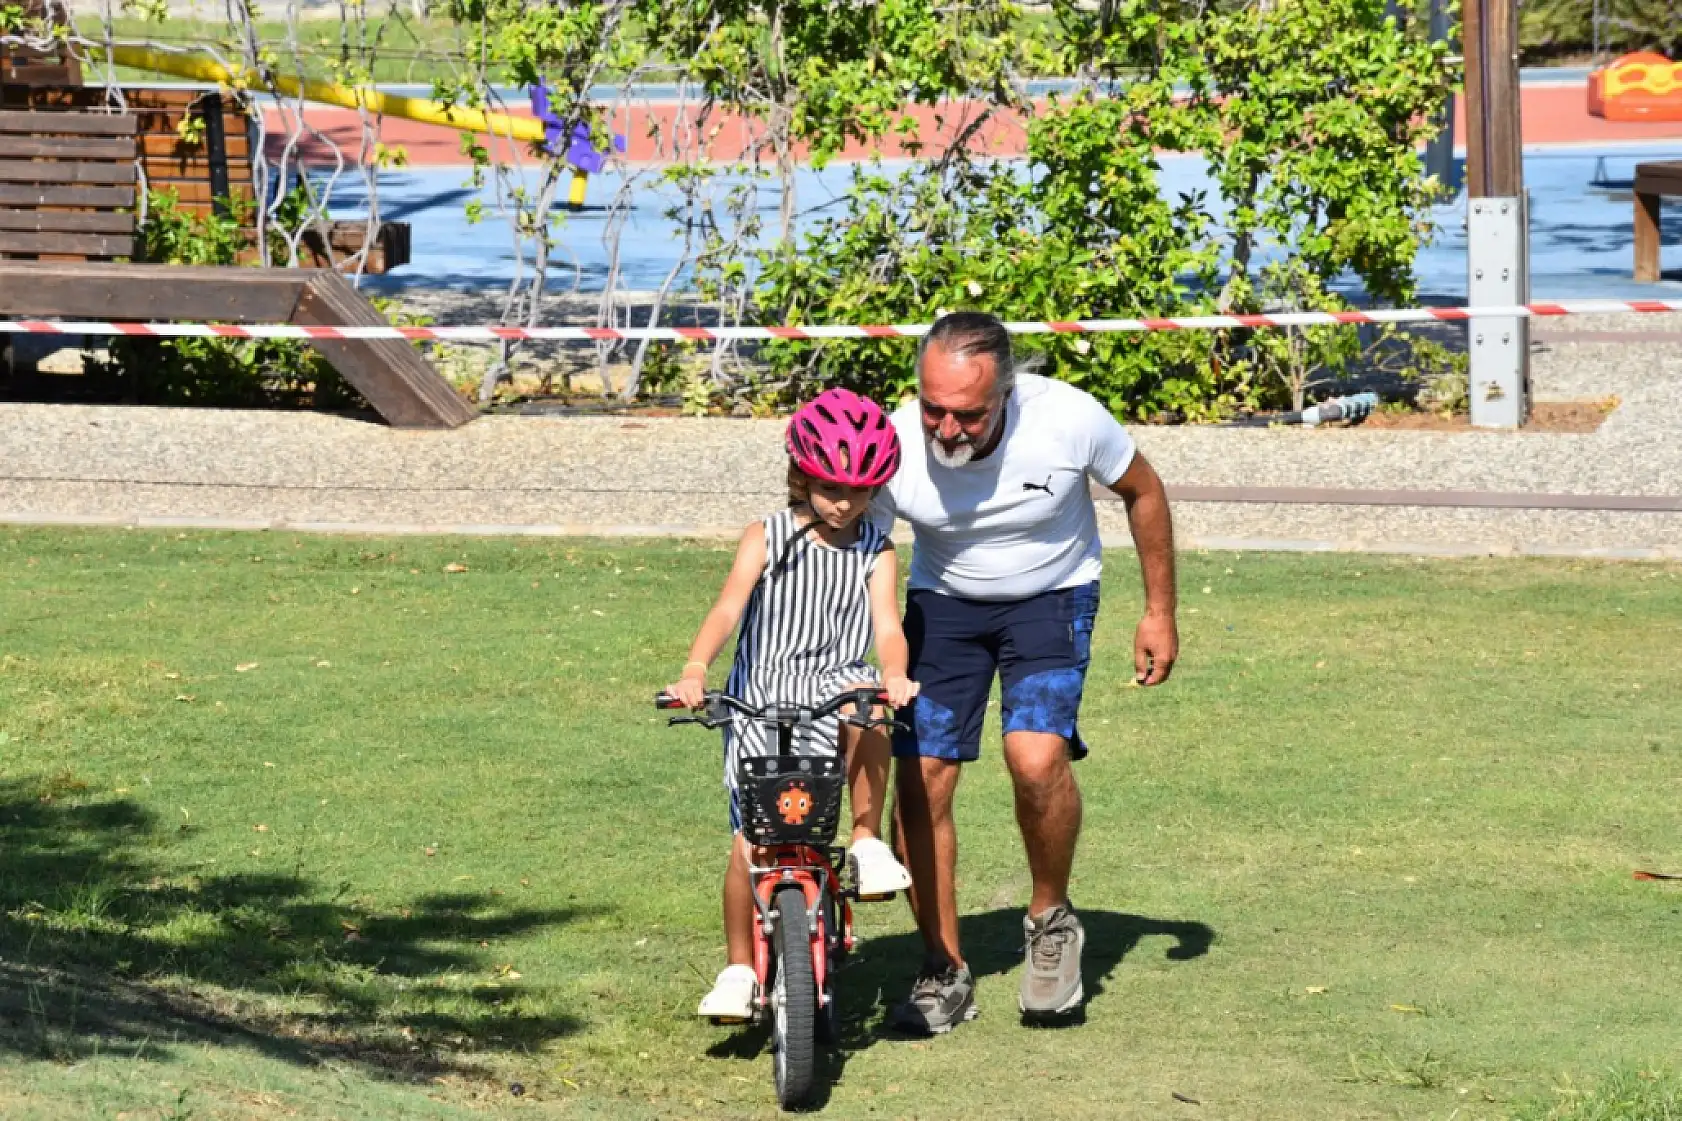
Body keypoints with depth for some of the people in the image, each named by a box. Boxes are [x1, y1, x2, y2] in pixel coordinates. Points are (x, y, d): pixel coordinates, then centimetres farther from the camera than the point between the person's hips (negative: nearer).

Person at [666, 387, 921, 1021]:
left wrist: (895, 677, -33)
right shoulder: (767, 540, -1)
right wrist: (695, 670, -33)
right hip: (762, 702, -1)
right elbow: (727, 609, -14)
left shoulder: (875, 553, 3)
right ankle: (739, 970, 10)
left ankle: (868, 841, -18)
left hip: (834, 690, 1)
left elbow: (887, 625, -10)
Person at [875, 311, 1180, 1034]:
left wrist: (1159, 613, 1)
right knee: (919, 778, -9)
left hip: (1051, 596, -2)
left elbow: (1142, 492, -6)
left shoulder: (1069, 419, -28)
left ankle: (1052, 920, 2)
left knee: (1036, 758, -25)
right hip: (943, 600, 2)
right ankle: (944, 972, 9)